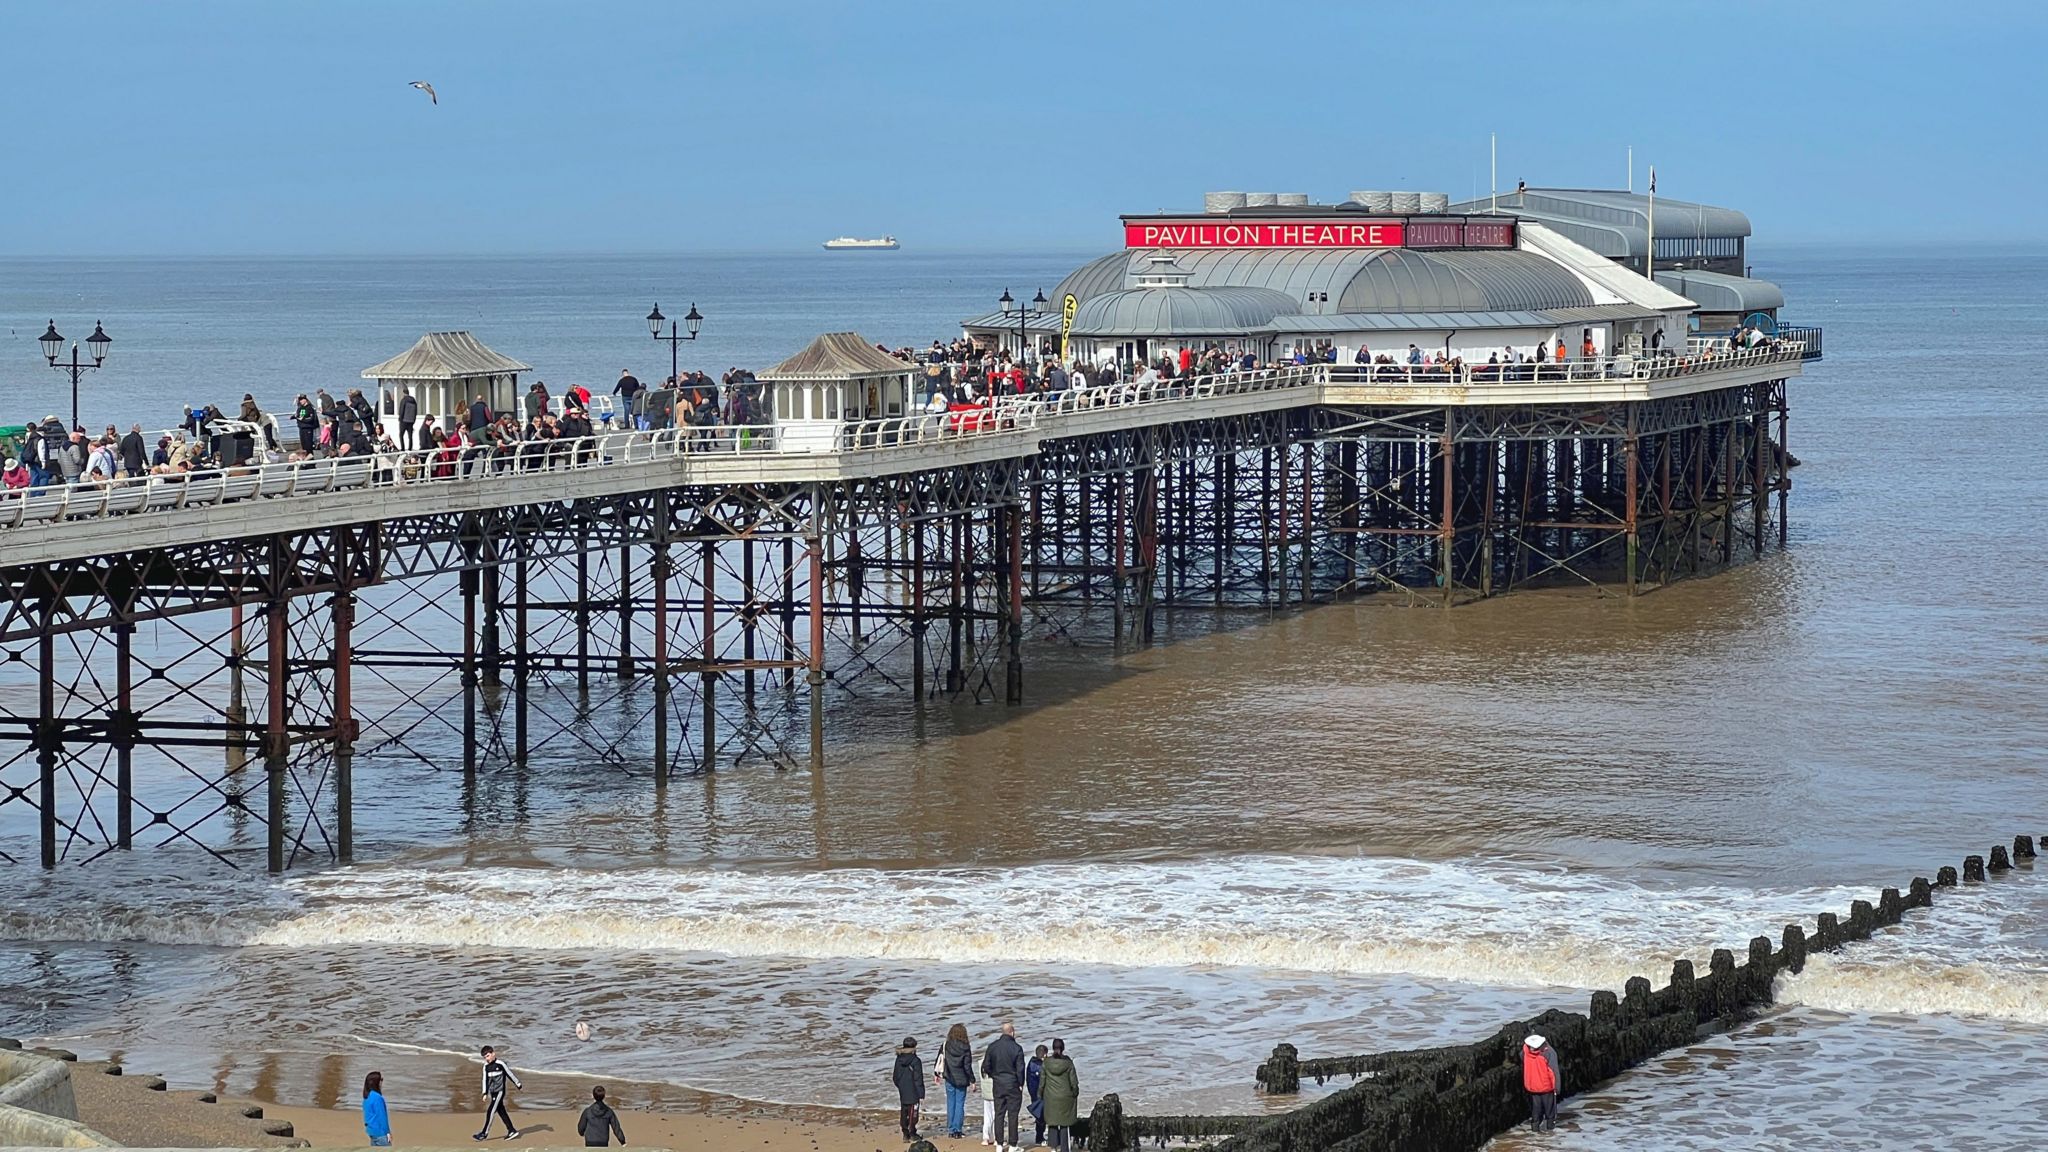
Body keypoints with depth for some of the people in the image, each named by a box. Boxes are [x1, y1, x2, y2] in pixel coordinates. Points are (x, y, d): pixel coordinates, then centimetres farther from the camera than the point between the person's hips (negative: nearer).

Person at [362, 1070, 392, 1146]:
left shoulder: (367, 1097, 10)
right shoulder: (377, 1097, -18)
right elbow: (381, 1116, -17)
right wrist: (387, 1132, -12)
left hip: (372, 1131, 9)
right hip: (380, 1132, -9)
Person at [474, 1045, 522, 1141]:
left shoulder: (500, 1064, -10)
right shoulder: (486, 1066, 8)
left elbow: (510, 1074, -2)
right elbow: (485, 1080, 13)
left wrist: (518, 1085, 5)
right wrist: (485, 1093, 8)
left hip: (499, 1092, -7)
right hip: (492, 1093, 7)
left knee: (490, 1111, -11)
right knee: (501, 1112, 8)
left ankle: (484, 1133, -10)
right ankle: (512, 1131, 14)